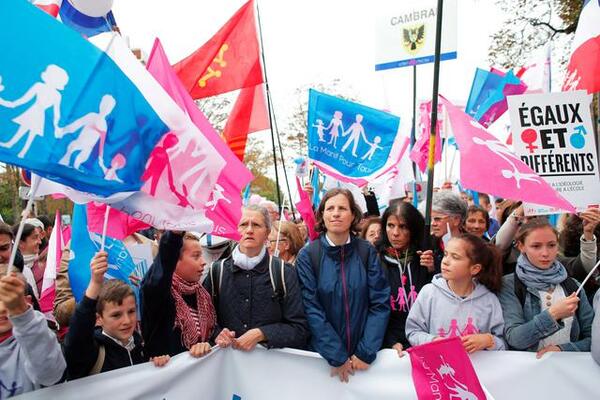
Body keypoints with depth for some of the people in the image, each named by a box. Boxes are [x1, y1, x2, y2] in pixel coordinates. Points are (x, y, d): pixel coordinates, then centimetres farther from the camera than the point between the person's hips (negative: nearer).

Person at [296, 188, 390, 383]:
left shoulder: (367, 252, -5)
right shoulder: (307, 255, -9)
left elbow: (380, 304, -6)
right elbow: (312, 308, -12)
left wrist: (365, 353, -12)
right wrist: (337, 357, -15)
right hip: (323, 353, -1)